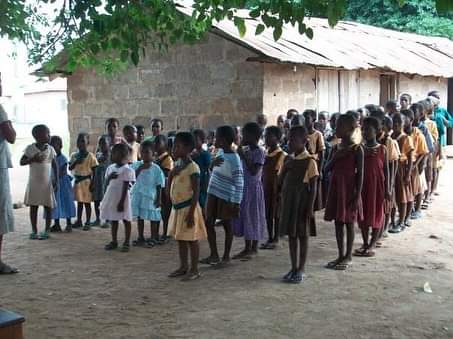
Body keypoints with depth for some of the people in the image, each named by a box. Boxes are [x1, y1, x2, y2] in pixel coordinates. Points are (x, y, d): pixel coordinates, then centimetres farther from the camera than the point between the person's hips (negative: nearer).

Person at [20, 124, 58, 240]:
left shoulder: (50, 149, -1)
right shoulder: (30, 148, -4)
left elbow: (55, 166, 4)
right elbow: (21, 162, -2)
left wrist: (56, 181, -2)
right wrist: (32, 159, -19)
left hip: (47, 183, 1)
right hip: (33, 182, 0)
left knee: (48, 206, 1)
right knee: (33, 206, 2)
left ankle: (47, 231, 10)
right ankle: (34, 231, 12)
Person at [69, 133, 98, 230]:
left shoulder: (90, 156, -7)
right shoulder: (74, 155, 6)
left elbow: (94, 171, -7)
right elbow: (70, 168, 2)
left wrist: (92, 183, -12)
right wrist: (76, 162, -15)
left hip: (86, 181, -4)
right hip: (77, 181, 5)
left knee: (87, 202, 2)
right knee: (79, 202, 13)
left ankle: (88, 222, 9)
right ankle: (79, 221, 23)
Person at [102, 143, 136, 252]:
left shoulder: (126, 170, -13)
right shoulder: (110, 168, 8)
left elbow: (125, 187, -15)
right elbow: (106, 183, 12)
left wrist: (122, 201, -18)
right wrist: (110, 177, -10)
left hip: (121, 198, -7)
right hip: (111, 197, 7)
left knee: (125, 220, 3)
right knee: (113, 220, 12)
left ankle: (127, 242, 10)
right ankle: (114, 241, 22)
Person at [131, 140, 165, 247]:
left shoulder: (156, 169, -8)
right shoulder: (136, 165, 1)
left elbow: (159, 185, -6)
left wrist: (158, 199, -8)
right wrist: (140, 169, -18)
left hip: (151, 196, -4)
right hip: (138, 195, 4)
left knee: (153, 218, 7)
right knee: (139, 217, 13)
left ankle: (153, 238, 20)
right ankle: (141, 238, 25)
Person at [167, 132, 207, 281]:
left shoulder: (192, 167, -16)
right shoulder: (178, 164, 9)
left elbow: (196, 192, -18)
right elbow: (169, 184, 16)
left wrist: (191, 213, -21)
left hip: (188, 207, -9)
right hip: (177, 207, 9)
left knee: (191, 239, 0)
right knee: (180, 239, 15)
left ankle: (194, 270, 9)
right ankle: (183, 267, 26)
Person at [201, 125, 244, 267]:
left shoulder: (233, 159, -18)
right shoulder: (220, 152, 6)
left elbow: (239, 183, -19)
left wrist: (236, 203, -21)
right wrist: (212, 163, -4)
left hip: (226, 197, -8)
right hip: (213, 193, 8)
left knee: (227, 225, 5)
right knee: (209, 223, 9)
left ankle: (226, 257, 17)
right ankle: (214, 255, 19)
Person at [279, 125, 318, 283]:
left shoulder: (309, 161, -10)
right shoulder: (289, 161, 9)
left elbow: (313, 187, -11)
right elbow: (280, 183, 12)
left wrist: (310, 208, -16)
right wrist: (285, 169, -4)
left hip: (302, 202, -6)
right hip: (289, 202, 6)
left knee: (302, 234, 3)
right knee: (291, 234, 11)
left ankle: (301, 270, 11)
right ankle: (294, 268, 21)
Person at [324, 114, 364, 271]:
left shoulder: (356, 149, -10)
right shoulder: (336, 148, 8)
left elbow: (360, 173, -11)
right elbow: (327, 169, 6)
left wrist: (357, 196, -16)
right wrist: (335, 157, -12)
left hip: (349, 189, -6)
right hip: (336, 189, 6)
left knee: (349, 223, 4)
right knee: (338, 222, 10)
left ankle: (348, 256, 14)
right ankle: (341, 256, 20)